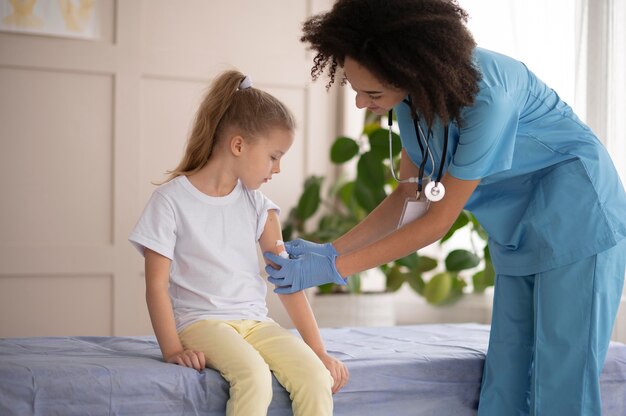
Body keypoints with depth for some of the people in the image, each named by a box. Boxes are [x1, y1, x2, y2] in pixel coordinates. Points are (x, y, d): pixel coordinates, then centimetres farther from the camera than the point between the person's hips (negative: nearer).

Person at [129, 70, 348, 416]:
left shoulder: (256, 203, 11)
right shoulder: (171, 200, -4)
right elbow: (156, 285, -5)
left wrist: (318, 350, 1)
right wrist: (172, 349, -18)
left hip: (255, 322, 5)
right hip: (201, 321, -5)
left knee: (317, 378, -21)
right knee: (254, 376, -34)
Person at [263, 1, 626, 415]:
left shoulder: (487, 94, -32)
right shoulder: (413, 96, -8)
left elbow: (438, 221, -25)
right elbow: (410, 198, 1)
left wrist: (334, 267, -22)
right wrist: (329, 250, -8)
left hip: (579, 228, -7)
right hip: (517, 238, 8)